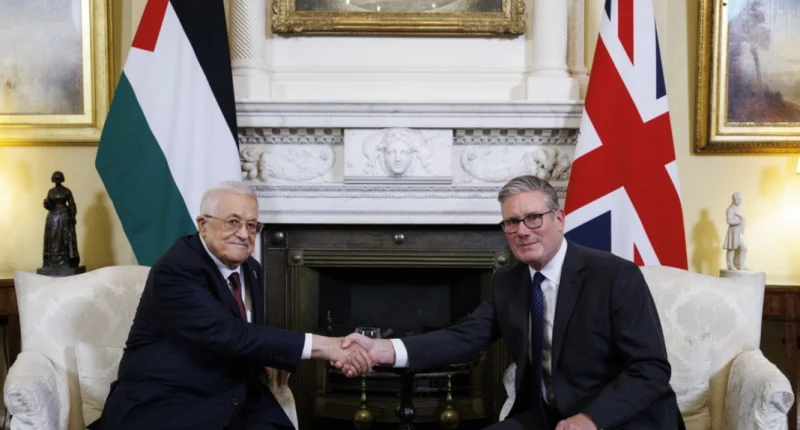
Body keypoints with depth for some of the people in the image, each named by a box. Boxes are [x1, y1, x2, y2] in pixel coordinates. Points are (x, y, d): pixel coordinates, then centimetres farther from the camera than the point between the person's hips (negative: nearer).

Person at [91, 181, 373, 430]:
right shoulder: (175, 269, -16)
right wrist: (320, 345, -31)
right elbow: (227, 335, -27)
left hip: (235, 402, 7)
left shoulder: (250, 270, 9)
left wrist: (271, 355, 0)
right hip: (165, 407, -6)